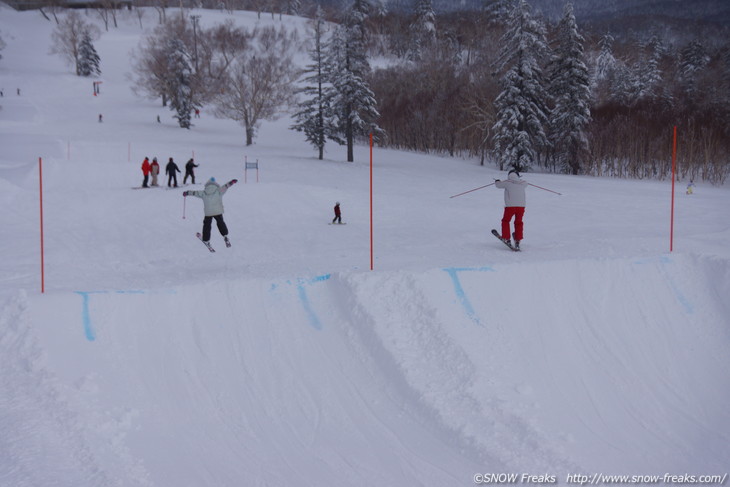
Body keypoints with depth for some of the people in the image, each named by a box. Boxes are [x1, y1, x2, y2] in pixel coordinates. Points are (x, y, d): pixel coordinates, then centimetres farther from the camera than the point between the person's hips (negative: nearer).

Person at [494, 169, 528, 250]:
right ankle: (517, 241, 15)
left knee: (505, 221, 19)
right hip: (521, 206, 3)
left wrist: (497, 181, 37)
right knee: (518, 222, 19)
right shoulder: (522, 183, 7)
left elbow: (498, 185, 12)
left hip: (510, 206, -3)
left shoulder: (507, 183, -3)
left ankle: (506, 239, 15)